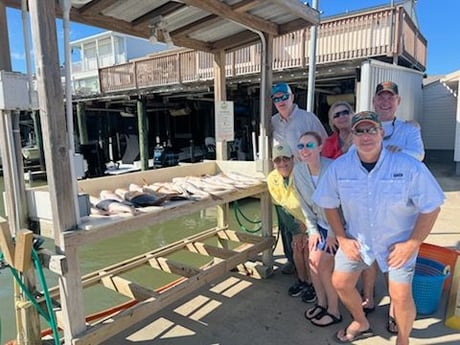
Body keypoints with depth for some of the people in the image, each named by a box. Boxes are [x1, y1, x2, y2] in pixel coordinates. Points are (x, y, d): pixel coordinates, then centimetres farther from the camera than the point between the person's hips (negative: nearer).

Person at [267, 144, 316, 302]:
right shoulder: (272, 178, -15)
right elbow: (282, 206, -3)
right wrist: (296, 231, -4)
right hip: (298, 218, 5)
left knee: (308, 248, -11)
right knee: (297, 247, 4)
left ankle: (311, 284, 11)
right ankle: (301, 280, 27)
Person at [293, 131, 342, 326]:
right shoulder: (298, 170, -9)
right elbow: (305, 203, 1)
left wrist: (333, 233, -14)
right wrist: (312, 229, 1)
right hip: (320, 223, 5)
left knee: (322, 264, -5)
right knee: (313, 261, 3)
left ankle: (334, 311, 16)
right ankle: (322, 302, 28)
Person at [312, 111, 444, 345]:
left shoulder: (410, 167, -23)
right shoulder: (339, 167, -15)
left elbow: (431, 207, -14)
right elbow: (329, 204, -2)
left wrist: (412, 244, -14)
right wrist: (342, 238, -5)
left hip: (398, 241, -3)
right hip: (357, 238, 3)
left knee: (400, 295, -6)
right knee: (340, 283, 10)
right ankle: (361, 324, 41)